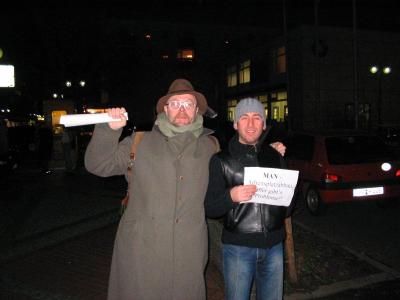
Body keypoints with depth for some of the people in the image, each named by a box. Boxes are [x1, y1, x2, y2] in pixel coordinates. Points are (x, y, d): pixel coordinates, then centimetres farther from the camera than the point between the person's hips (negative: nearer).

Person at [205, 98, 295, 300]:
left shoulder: (276, 157, 8)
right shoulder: (221, 160, -4)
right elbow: (209, 209, -7)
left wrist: (284, 203, -5)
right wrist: (230, 196, -25)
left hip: (273, 245, 4)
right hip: (238, 246, -3)